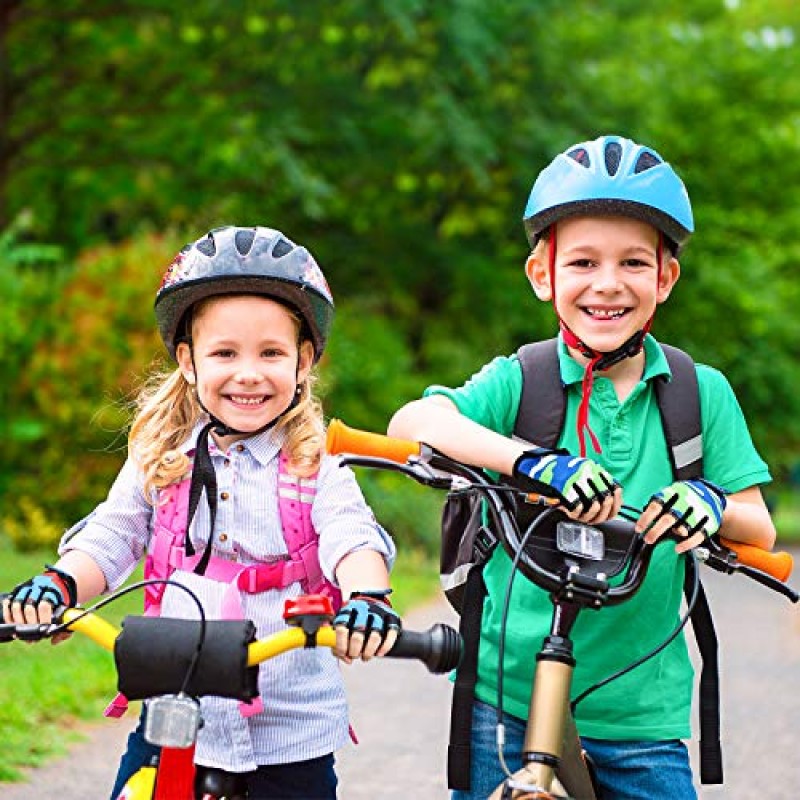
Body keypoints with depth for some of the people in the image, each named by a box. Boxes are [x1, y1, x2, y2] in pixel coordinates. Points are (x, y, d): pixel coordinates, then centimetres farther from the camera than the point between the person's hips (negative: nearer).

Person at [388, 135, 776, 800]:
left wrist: (713, 505, -21)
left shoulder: (702, 394, 1)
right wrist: (533, 462, -37)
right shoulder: (520, 381, -5)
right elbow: (411, 422, -22)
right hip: (507, 691, -1)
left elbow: (760, 531, 1)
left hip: (640, 712, 2)